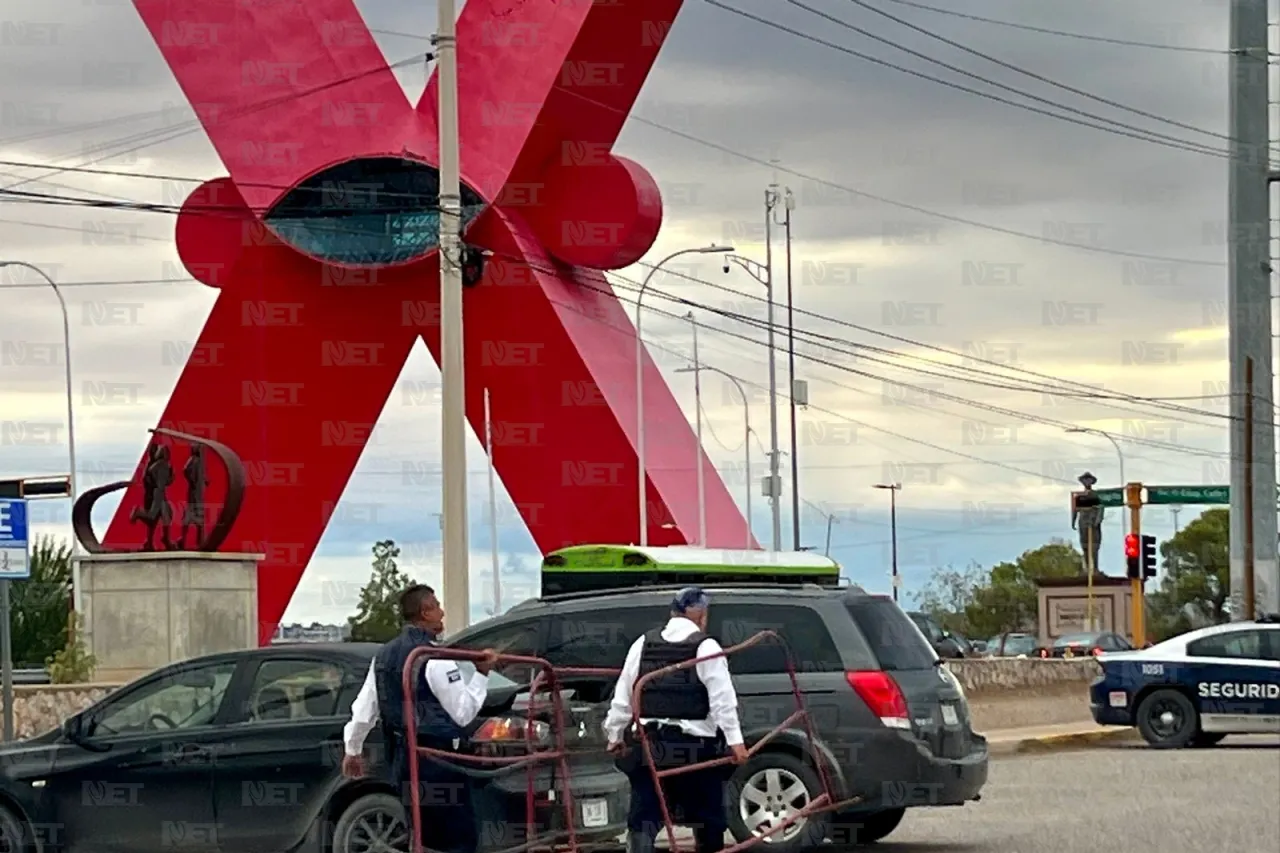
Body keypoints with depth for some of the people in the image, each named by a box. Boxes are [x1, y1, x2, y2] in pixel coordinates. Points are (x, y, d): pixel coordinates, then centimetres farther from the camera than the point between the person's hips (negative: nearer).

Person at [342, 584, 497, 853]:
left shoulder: (384, 655, 11)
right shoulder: (435, 659, -14)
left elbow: (363, 710, 16)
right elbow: (463, 713, -13)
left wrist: (352, 750, 28)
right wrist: (481, 675, -4)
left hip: (401, 757, 9)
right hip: (438, 760, -9)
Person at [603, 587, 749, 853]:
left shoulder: (643, 645, 9)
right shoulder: (706, 647, -4)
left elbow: (622, 696, 10)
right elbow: (723, 699, -12)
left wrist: (615, 734, 19)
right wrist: (734, 739, -15)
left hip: (649, 745, 3)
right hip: (695, 748, -3)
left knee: (642, 820, 1)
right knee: (708, 823, 9)